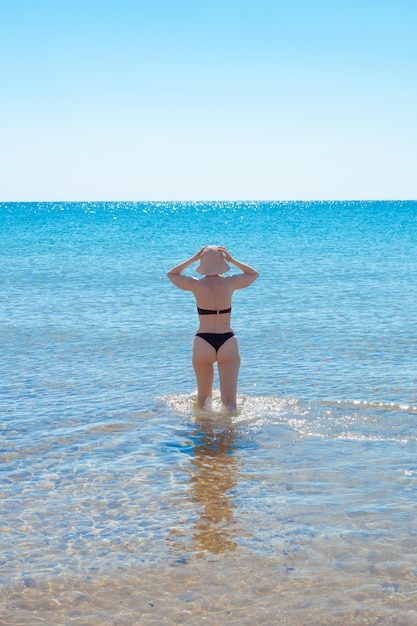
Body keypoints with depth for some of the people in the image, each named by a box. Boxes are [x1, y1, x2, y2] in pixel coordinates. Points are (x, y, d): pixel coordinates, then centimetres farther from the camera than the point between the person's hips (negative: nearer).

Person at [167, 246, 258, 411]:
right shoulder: (230, 282, 1)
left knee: (204, 397, 19)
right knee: (229, 402, -6)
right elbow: (253, 274, 22)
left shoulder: (196, 285, -1)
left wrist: (193, 259, 12)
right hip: (227, 342, 0)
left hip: (203, 343, 0)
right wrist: (232, 260, 14)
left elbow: (172, 274, 18)